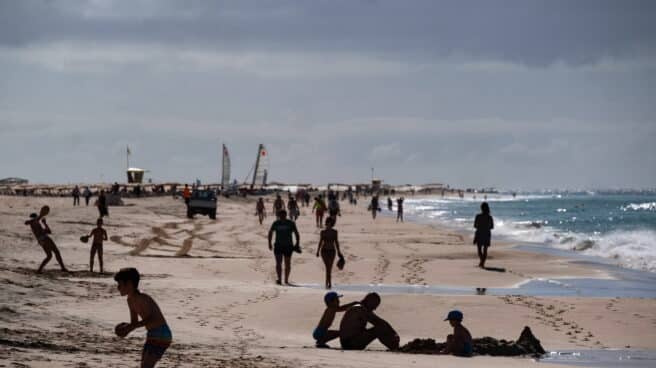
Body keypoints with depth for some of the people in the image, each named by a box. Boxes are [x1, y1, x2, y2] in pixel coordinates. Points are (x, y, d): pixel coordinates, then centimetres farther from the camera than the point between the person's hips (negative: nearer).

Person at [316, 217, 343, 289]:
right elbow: (320, 242, 4)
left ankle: (327, 283, 18)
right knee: (328, 267, -15)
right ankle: (329, 283, -13)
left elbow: (336, 242, 8)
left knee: (329, 268, 4)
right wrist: (318, 251, 1)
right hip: (324, 251, -2)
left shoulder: (334, 232, 2)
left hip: (332, 251, 2)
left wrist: (338, 251, 8)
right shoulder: (323, 232, -1)